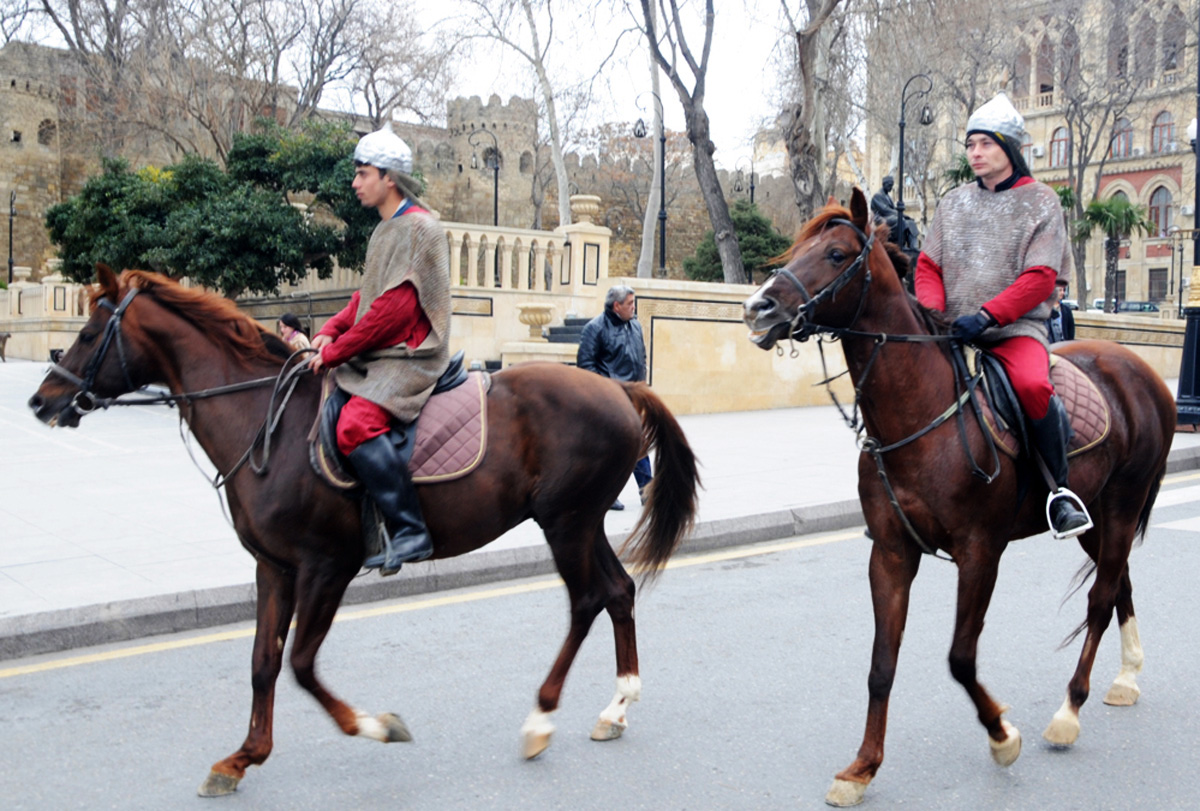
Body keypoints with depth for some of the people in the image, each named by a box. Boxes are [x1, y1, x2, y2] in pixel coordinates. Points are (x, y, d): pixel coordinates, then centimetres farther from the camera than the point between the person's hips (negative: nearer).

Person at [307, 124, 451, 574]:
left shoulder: (419, 227, -11)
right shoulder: (385, 229, 19)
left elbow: (395, 308, -19)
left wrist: (335, 352, -15)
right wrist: (330, 331, 1)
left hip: (409, 357, -11)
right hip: (378, 354, 11)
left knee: (356, 424, -32)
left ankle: (410, 531, -28)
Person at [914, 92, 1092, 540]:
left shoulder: (1041, 202, 3)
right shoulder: (954, 202, 15)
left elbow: (1040, 278, -7)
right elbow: (928, 266, 13)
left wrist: (987, 316, -21)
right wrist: (931, 313, -8)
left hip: (1017, 328, -4)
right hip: (952, 331, 5)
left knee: (1033, 385, -34)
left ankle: (1060, 489, -15)